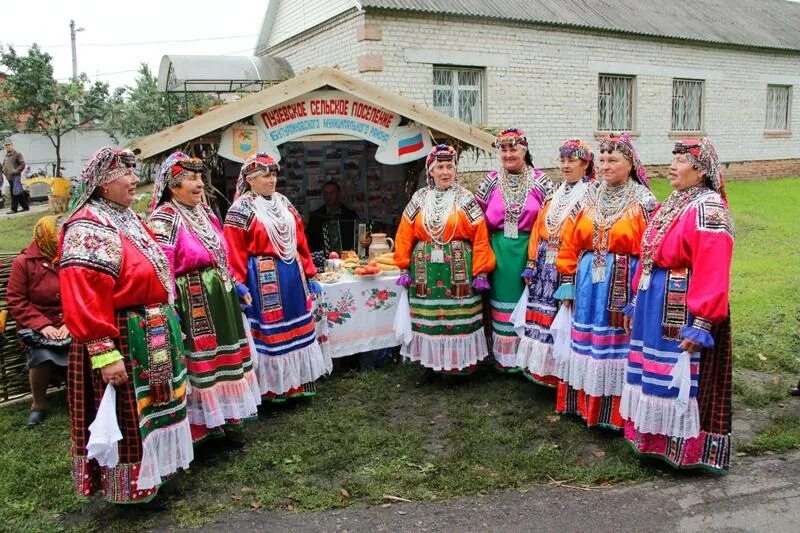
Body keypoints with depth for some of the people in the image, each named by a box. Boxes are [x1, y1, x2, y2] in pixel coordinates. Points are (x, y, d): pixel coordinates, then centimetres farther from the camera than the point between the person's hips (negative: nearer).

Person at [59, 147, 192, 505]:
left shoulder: (128, 219, 13)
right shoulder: (88, 228, -17)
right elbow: (83, 298, -24)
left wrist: (163, 324, 22)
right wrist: (104, 353, -27)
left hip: (152, 337, 10)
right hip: (120, 341, -10)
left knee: (150, 408, 20)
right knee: (127, 417, 3)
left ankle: (150, 472, 36)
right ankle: (129, 488, 18)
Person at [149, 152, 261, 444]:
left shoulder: (205, 212, 13)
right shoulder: (164, 219, -12)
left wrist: (232, 287, 19)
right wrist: (170, 309, -24)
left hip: (219, 297, 8)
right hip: (191, 302, -8)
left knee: (224, 354, 16)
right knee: (200, 361, -1)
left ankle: (226, 417, 30)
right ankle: (200, 426, 13)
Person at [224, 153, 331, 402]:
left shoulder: (284, 203, 12)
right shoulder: (242, 209, -7)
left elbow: (300, 241, 13)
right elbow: (234, 251, -13)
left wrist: (309, 275, 12)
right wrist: (239, 286, -18)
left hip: (292, 275, 7)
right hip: (263, 279, -7)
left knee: (297, 328, 12)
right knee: (271, 332, 0)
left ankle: (298, 384, 25)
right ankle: (274, 388, 12)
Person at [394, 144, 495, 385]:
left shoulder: (465, 199, 0)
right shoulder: (419, 199, 8)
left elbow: (480, 238, -4)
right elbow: (404, 235, 7)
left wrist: (481, 272, -9)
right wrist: (405, 268, 2)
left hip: (458, 269, -2)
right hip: (426, 270, 2)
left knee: (458, 317, 0)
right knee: (427, 319, 6)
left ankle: (462, 362, 16)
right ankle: (429, 364, 19)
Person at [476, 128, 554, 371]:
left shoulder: (540, 180, -1)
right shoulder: (491, 181, 3)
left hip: (529, 249, -1)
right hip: (500, 250, 1)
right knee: (503, 300, 8)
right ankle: (504, 357, 20)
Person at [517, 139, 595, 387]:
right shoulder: (555, 194, 16)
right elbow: (539, 229, 14)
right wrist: (532, 264, 8)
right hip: (546, 268, 6)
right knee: (542, 317, 9)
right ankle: (541, 367, 21)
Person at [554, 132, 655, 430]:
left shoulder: (643, 203, -3)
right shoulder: (588, 198, 8)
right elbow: (570, 243, 9)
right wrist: (568, 282, 6)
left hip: (623, 284, -4)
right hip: (589, 283, 4)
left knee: (616, 344, 1)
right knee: (587, 342, 10)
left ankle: (615, 412, 12)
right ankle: (584, 403, 23)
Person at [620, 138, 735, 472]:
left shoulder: (709, 211, -14)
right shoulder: (670, 206, 14)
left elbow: (713, 273, -20)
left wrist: (701, 325, -24)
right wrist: (636, 302, 14)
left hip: (682, 311, -9)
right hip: (654, 305, 9)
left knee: (682, 378, 0)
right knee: (654, 373, 16)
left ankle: (686, 447, 16)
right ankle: (654, 439, 31)